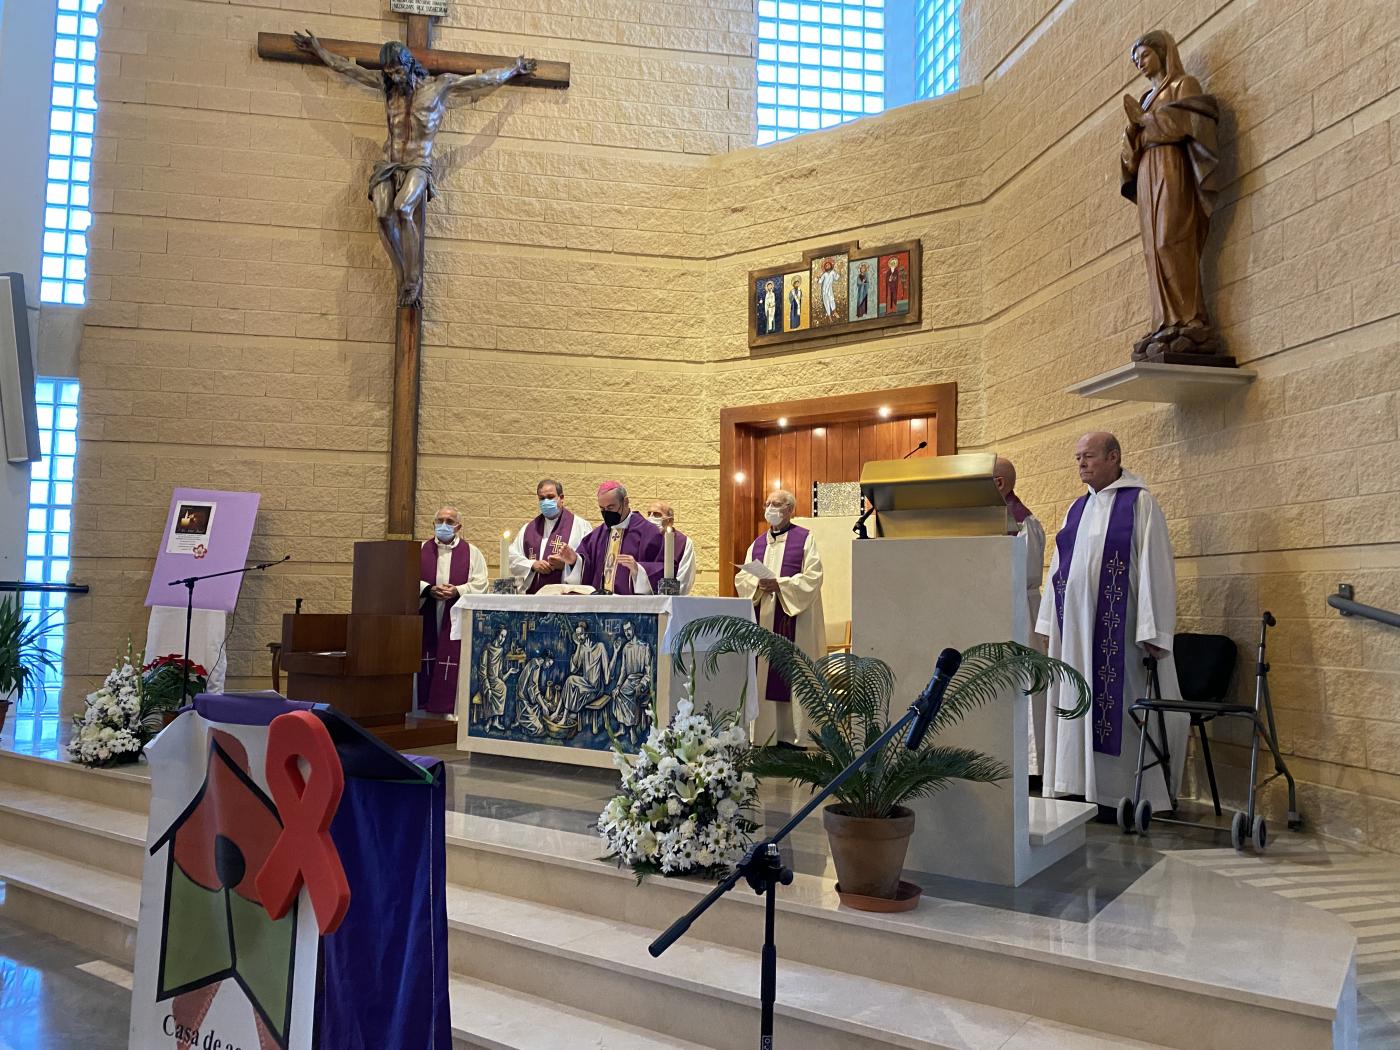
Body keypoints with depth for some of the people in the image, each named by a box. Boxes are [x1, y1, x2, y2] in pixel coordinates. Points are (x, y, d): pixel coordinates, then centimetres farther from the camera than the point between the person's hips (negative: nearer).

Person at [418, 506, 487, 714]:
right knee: (426, 661, 2)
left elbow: (480, 584, 0)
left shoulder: (471, 553, 7)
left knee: (452, 662, -5)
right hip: (427, 618, 2)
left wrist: (457, 591, -16)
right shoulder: (421, 550, 12)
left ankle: (449, 708, -1)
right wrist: (429, 590, -14)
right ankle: (424, 707, 8)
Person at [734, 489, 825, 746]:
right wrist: (759, 584, -11)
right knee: (764, 674, 3)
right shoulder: (758, 543, 17)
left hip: (793, 617, -5)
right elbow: (741, 577, 10)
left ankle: (793, 732, 0)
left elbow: (812, 577, -8)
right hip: (762, 618, 5)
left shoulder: (805, 539, 2)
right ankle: (763, 730, 8)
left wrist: (780, 585, -18)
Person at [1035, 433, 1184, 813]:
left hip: (1117, 628, -6)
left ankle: (1118, 794, 8)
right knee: (1077, 705, 8)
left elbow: (1154, 566, -11)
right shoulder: (1078, 508, 15)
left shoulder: (1138, 502, -5)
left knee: (1118, 706, -1)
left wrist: (1153, 633, -16)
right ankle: (1081, 787, 17)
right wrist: (1051, 623, 13)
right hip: (1075, 626, 7)